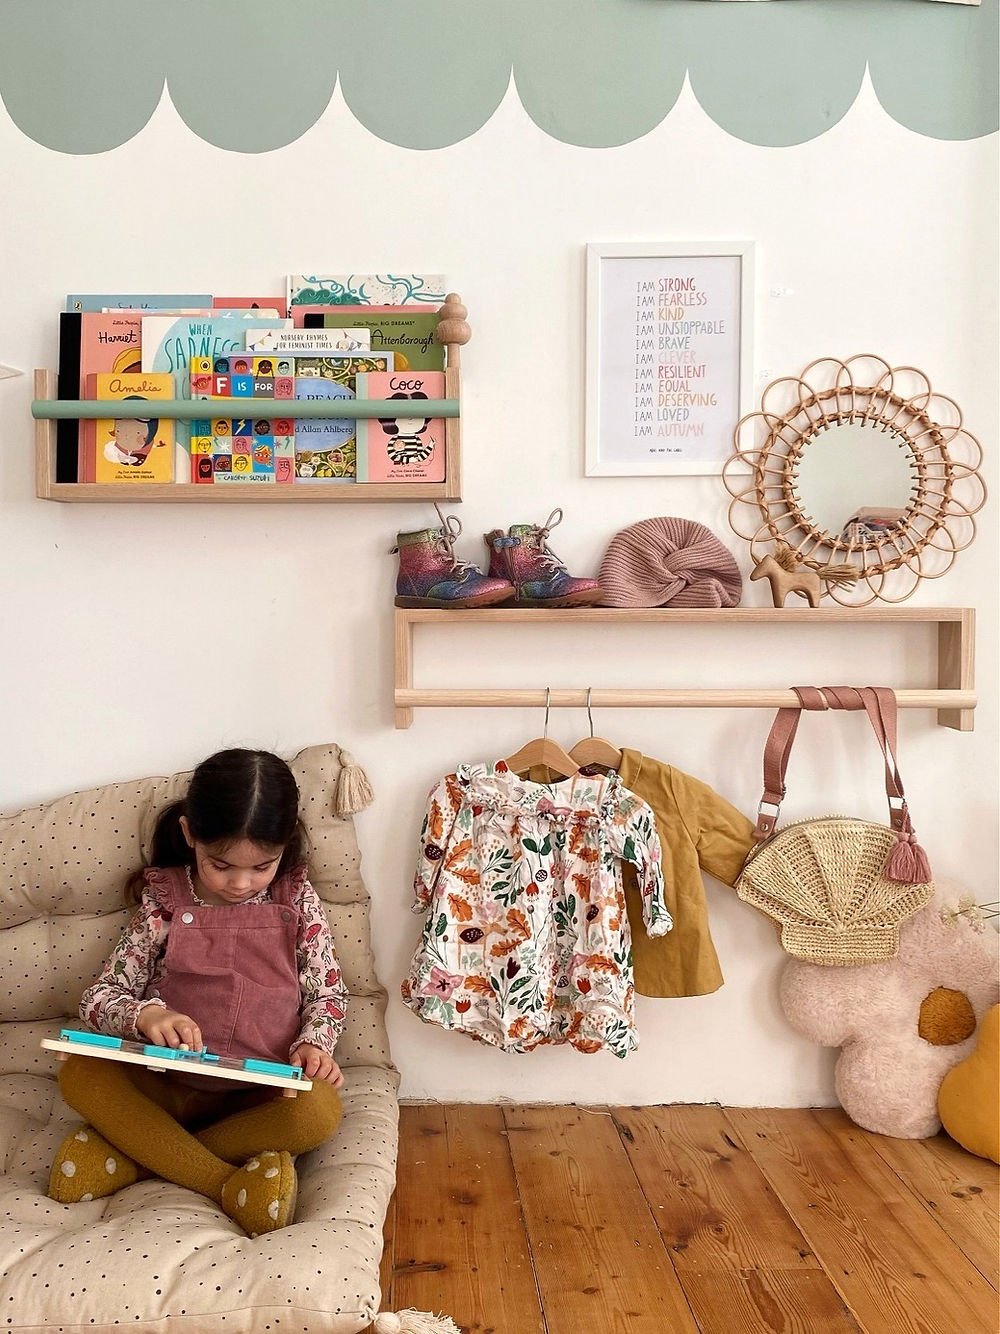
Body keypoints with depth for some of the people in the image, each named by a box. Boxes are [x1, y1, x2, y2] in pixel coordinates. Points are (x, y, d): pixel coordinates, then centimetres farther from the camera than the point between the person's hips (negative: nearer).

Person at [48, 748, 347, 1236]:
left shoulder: (296, 898, -1)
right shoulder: (165, 898, -2)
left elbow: (328, 994, 4)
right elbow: (98, 998, -4)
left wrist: (313, 1043, -18)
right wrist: (145, 1015, -26)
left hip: (263, 1095, 0)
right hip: (173, 1084, 1)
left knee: (320, 1110, -32)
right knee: (78, 1075, -25)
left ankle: (135, 1152, -18)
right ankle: (228, 1183, -27)